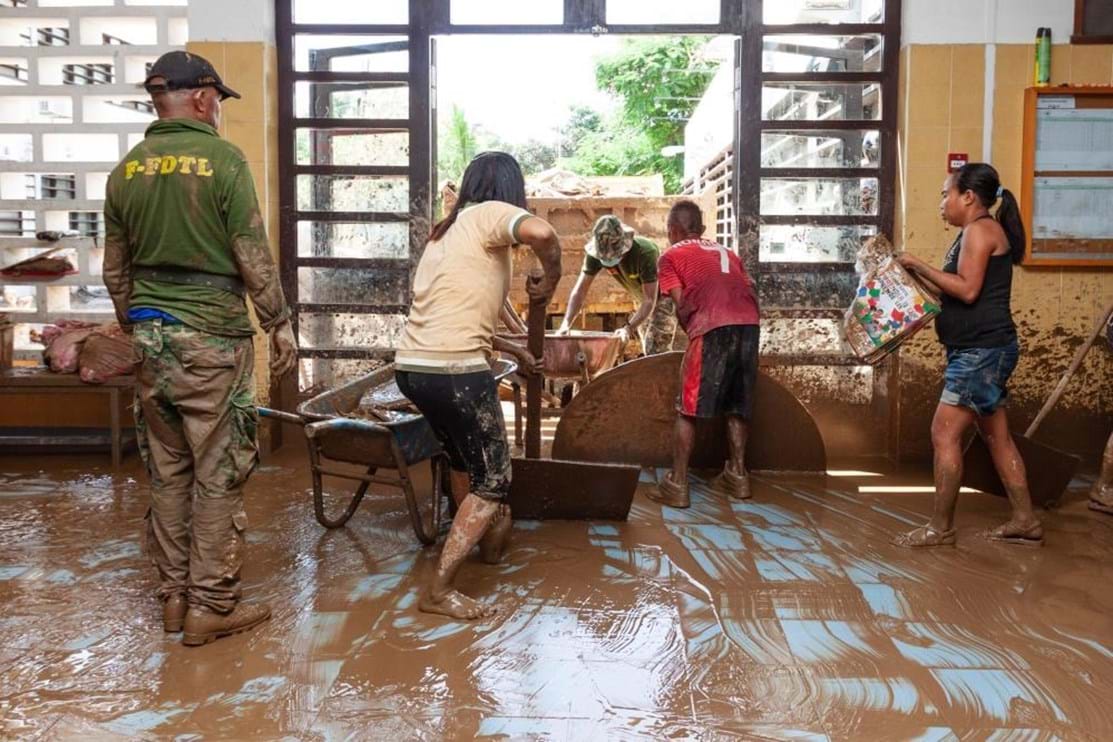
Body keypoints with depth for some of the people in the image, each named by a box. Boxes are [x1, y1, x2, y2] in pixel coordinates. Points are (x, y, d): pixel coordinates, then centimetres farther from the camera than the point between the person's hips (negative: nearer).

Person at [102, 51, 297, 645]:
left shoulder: (127, 169, 9)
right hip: (211, 339, -6)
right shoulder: (223, 160, -9)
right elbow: (254, 258, -11)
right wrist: (280, 324, -1)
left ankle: (173, 596, 22)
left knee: (168, 473, 13)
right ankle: (210, 606, 8)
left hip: (151, 335, 6)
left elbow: (115, 269, 14)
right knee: (219, 475, 2)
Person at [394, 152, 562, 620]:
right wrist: (551, 281, -6)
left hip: (413, 366, 9)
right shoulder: (491, 213, -2)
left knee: (464, 456, 29)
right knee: (492, 481, 4)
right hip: (455, 370, -9)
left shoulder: (449, 229, 23)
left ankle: (488, 538, 48)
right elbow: (542, 233, -25)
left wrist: (515, 352, 33)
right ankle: (439, 591, 3)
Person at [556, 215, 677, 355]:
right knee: (648, 349, 12)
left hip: (663, 295, -6)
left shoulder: (645, 252, -37)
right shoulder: (595, 253, -23)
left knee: (656, 351, -14)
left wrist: (629, 328, -50)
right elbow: (580, 290, -22)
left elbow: (650, 300, -37)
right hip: (640, 298, 6)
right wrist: (566, 323, -35)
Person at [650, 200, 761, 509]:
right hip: (749, 325, 5)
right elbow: (750, 293, 21)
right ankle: (737, 475, 23)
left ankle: (677, 485, 2)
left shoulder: (670, 256, 16)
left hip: (713, 329, -5)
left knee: (688, 409, 2)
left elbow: (682, 304, 5)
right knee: (738, 405, 18)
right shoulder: (726, 252, 30)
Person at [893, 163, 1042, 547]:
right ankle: (1025, 521, 22)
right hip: (981, 350, 11)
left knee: (944, 434, -7)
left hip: (981, 350, -11)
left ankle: (940, 528, 1)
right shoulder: (975, 233, 19)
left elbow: (967, 290, -20)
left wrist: (919, 266, -16)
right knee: (996, 435, 14)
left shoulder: (980, 229, -11)